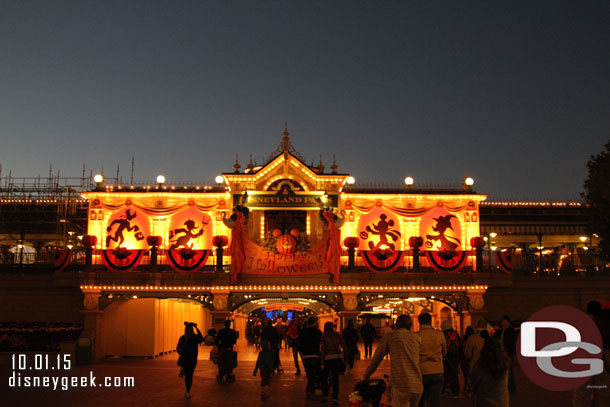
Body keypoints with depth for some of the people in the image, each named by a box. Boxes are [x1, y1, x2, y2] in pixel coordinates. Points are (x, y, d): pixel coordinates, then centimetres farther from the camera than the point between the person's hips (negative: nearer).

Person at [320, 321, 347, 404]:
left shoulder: (324, 337, -6)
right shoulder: (338, 336, 3)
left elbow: (322, 350, -8)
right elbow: (343, 347, 4)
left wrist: (322, 363, -5)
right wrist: (344, 359, 12)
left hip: (328, 359, -3)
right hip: (337, 358, 3)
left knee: (324, 377, 16)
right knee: (335, 379, 8)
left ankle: (325, 396, 14)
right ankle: (335, 398, 4)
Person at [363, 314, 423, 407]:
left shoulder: (388, 337, 5)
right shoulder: (417, 338, 14)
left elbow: (376, 359, 12)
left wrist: (365, 377, 25)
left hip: (401, 386, -4)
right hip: (417, 386, 4)